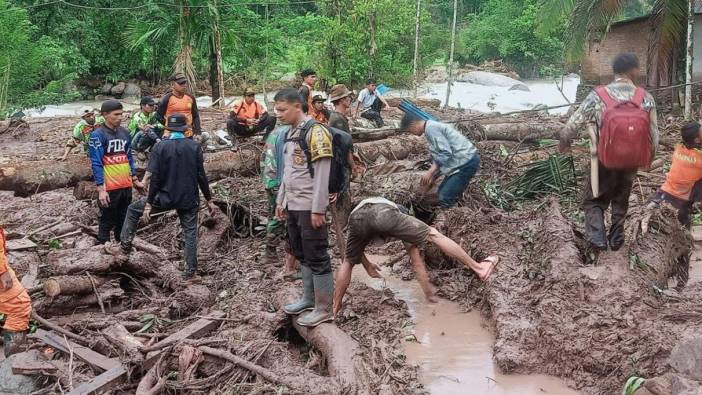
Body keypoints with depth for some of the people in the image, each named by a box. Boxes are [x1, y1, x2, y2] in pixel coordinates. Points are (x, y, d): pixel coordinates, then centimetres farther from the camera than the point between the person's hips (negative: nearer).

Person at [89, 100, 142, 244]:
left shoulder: (125, 132, 9)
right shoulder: (98, 135, -9)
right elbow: (96, 163, -12)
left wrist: (135, 180, 16)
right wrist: (101, 189, -17)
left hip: (126, 186, 6)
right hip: (109, 188, -6)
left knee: (124, 221, 15)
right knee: (107, 222, 4)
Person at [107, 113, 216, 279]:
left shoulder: (160, 147, -7)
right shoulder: (195, 147, -3)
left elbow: (155, 178, -10)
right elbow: (201, 176, -3)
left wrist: (149, 203, -4)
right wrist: (209, 199, 5)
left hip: (165, 197, -1)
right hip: (189, 199, 1)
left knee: (133, 209, 18)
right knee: (190, 232, 11)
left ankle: (125, 247, 18)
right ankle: (190, 270, 12)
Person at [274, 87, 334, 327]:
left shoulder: (315, 132, -14)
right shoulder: (290, 133, 13)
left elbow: (322, 174, -18)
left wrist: (317, 209, -20)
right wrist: (281, 201, 18)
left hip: (309, 207, -9)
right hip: (293, 206, 9)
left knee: (317, 257, -2)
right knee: (302, 255, 17)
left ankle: (324, 309, 5)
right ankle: (309, 298, 30)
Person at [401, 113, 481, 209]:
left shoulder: (431, 128, -15)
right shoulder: (433, 127, 17)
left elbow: (446, 153, -22)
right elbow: (439, 155, 22)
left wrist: (430, 172, -16)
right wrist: (433, 177, 18)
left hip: (467, 161, -11)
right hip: (465, 160, 11)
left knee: (445, 198, -10)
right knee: (443, 191, 17)